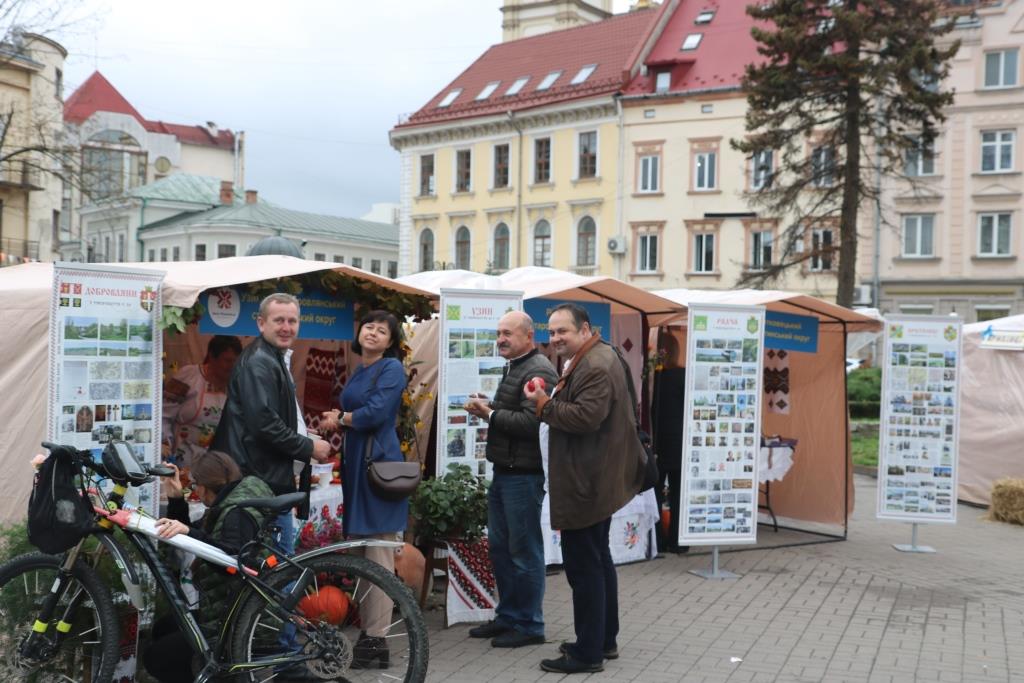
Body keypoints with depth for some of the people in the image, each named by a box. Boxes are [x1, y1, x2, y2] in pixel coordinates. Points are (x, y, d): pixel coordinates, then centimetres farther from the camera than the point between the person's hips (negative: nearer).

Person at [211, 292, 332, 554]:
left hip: (274, 479, 11)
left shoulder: (274, 360, 18)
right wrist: (309, 447, -16)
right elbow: (264, 424, -25)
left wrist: (308, 443, 12)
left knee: (282, 554, 17)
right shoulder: (258, 362, -16)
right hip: (263, 481, -11)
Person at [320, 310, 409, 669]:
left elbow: (376, 413, -17)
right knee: (359, 552, 12)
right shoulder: (359, 371, 18)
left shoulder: (392, 368, -7)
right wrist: (338, 419, 2)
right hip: (355, 462, 9)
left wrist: (341, 418, -2)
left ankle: (377, 640, -2)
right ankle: (366, 629, 20)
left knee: (378, 554, -6)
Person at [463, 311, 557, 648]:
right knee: (499, 546, 16)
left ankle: (529, 625, 10)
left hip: (524, 474, -10)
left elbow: (531, 422, -25)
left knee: (524, 551, -1)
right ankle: (507, 616, 28)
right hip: (504, 471, 10)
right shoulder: (515, 368, 18)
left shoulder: (538, 372, -16)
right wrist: (486, 408, 5)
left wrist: (490, 413, -15)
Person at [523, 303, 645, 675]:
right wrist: (550, 402, 7)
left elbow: (586, 417, -28)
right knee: (598, 561, 18)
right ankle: (604, 640, 29)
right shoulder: (593, 359, 17)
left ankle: (588, 652, 0)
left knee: (584, 566, -6)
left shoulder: (595, 367, -19)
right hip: (596, 481, 12)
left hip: (586, 485, -12)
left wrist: (545, 404, -19)